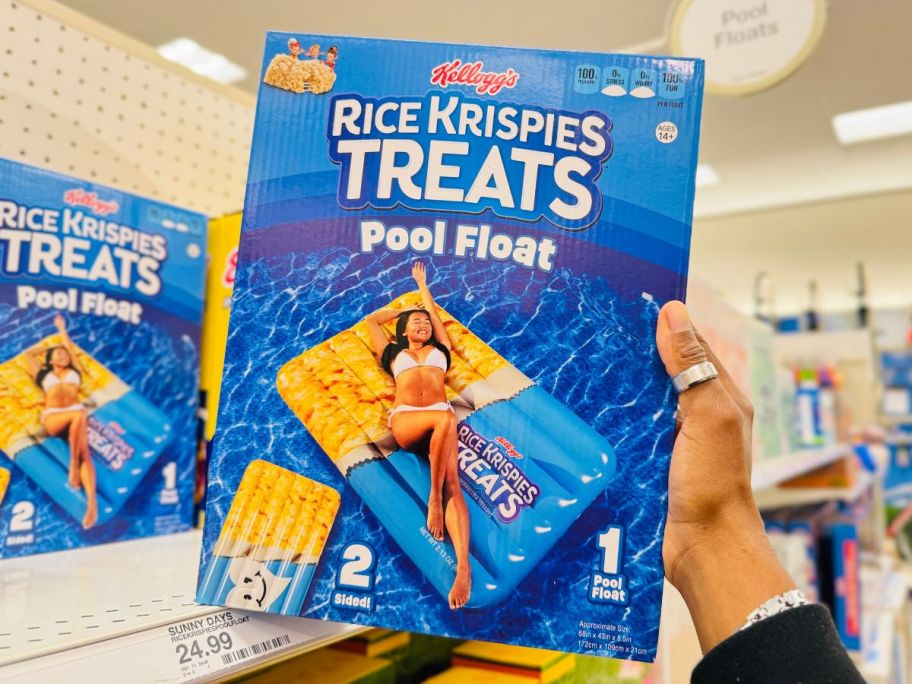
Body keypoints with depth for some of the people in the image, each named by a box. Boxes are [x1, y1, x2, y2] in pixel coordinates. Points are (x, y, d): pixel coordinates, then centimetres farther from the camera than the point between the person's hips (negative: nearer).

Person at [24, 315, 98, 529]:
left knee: (85, 453, -26)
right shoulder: (44, 374, 28)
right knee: (78, 415, -38)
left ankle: (92, 501, -43)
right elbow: (28, 354, 38)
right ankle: (73, 463, -31)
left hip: (75, 413, 1)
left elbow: (71, 348, 41)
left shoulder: (75, 371, 30)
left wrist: (62, 329, 56)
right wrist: (47, 347, 52)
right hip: (52, 417, -1)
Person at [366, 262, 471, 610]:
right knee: (445, 419, -38)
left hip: (441, 418, 1)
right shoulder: (394, 353, 30)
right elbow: (371, 321, 41)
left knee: (452, 482, -27)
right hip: (405, 419, -1)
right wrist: (404, 308, 52)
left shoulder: (440, 349, 32)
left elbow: (436, 314, 42)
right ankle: (433, 497, -32)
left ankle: (464, 566, -43)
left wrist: (422, 284, 59)